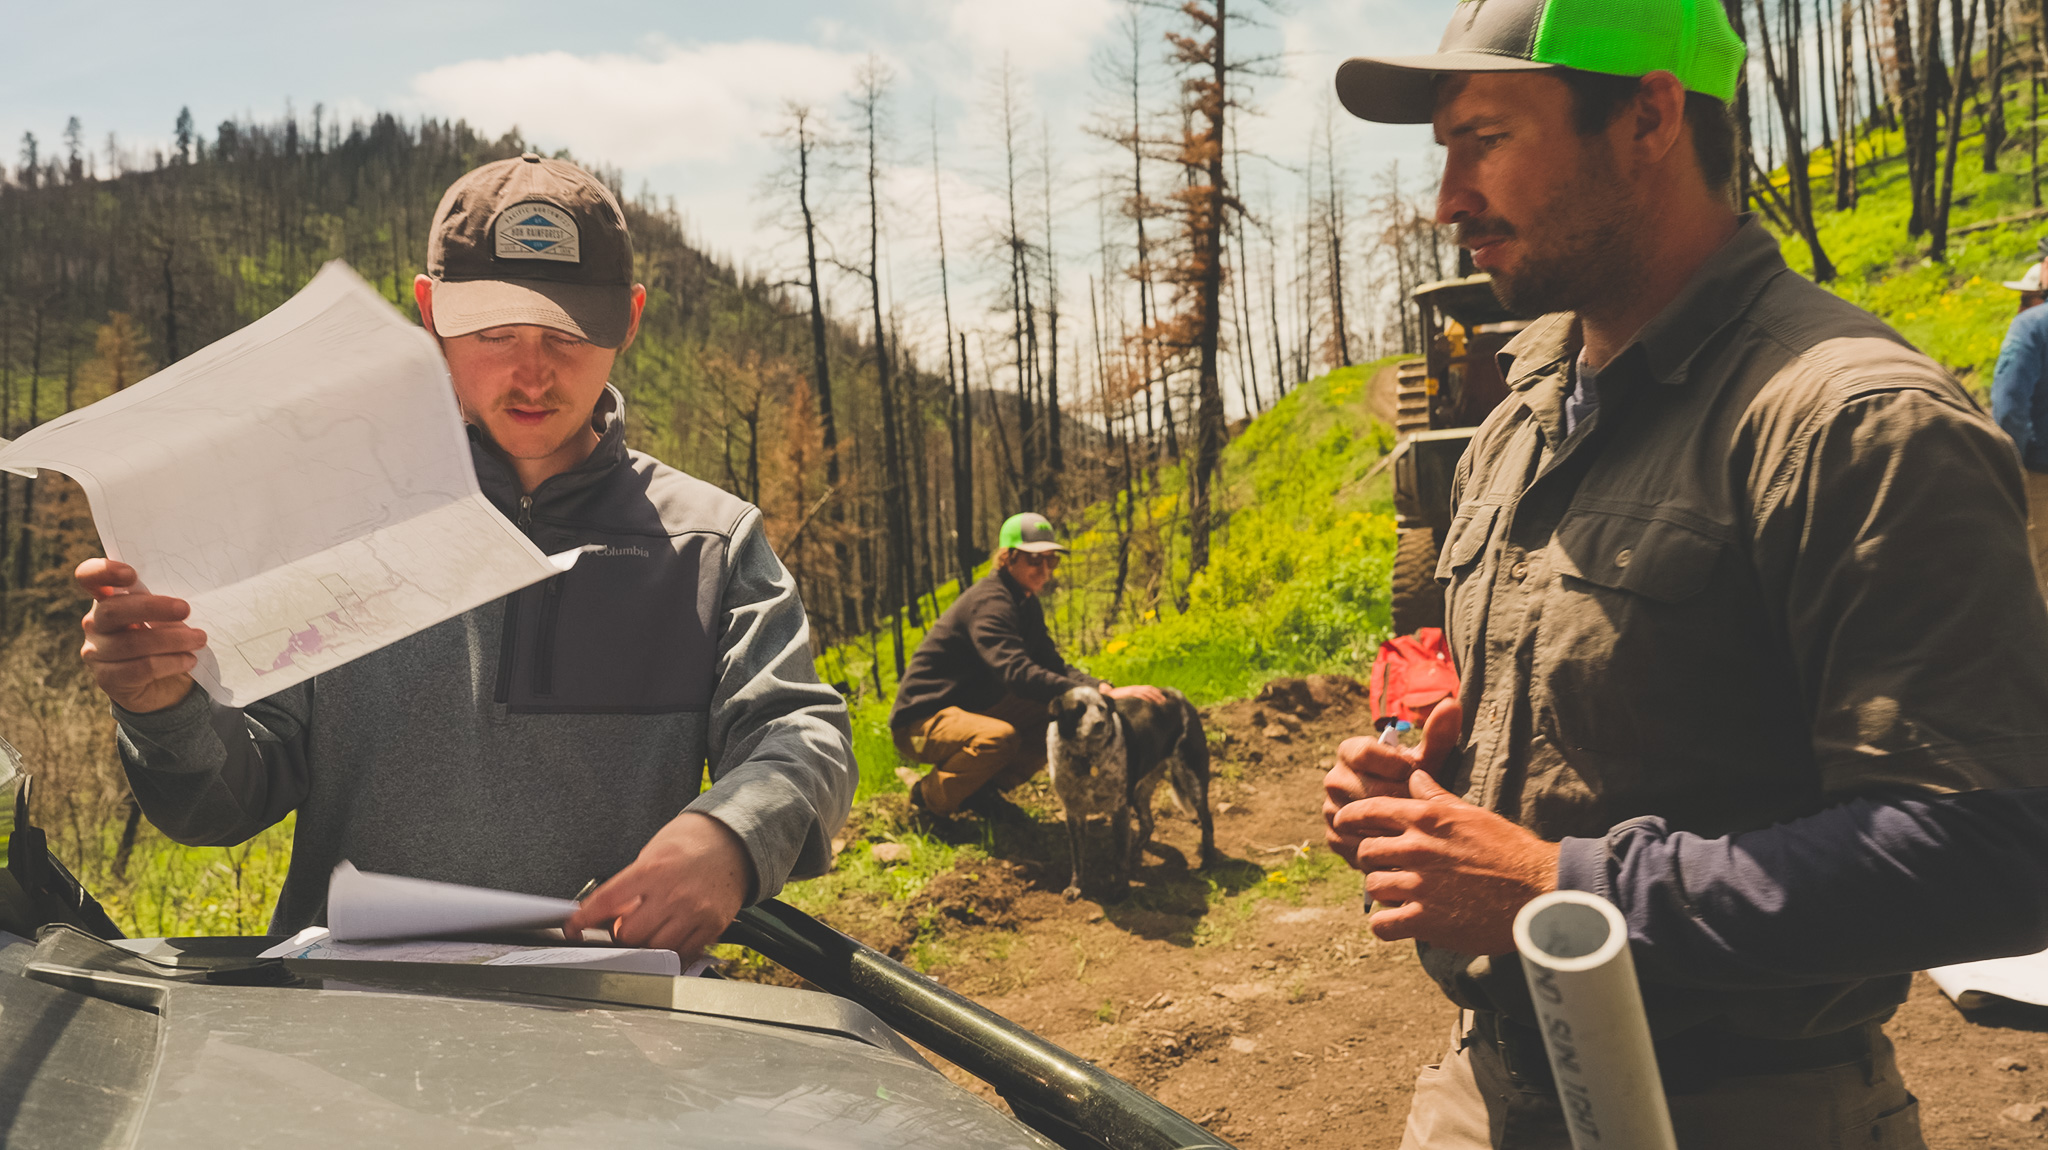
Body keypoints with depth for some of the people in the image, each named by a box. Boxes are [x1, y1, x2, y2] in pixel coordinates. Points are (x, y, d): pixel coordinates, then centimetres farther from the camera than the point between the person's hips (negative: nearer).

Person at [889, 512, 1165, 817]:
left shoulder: (1026, 604, 8)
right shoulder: (989, 603, -23)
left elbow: (1053, 665, 4)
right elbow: (1018, 673, -38)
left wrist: (1102, 688, -18)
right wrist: (1101, 696, -44)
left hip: (972, 711, 9)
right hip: (922, 721, -9)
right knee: (999, 737, -38)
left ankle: (979, 788, 5)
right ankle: (926, 795, -11)